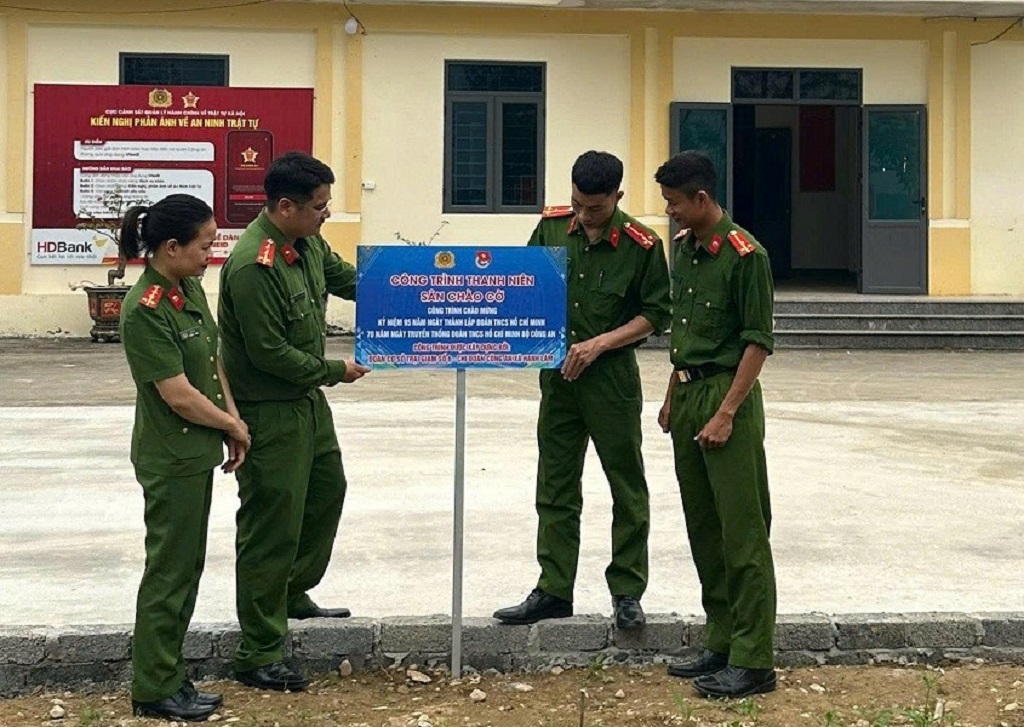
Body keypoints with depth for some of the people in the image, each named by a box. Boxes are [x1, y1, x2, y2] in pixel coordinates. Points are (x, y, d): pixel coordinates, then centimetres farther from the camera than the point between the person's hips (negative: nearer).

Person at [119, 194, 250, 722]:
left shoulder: (190, 289, 5)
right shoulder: (145, 310, -22)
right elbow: (179, 394, -22)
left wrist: (233, 420, 1)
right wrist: (232, 425, -8)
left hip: (198, 453, 9)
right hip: (171, 459, -9)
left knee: (187, 568, 16)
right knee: (170, 571, 2)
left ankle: (170, 678, 28)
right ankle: (153, 691, 15)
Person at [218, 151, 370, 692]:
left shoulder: (308, 243, 1)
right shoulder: (252, 266, -27)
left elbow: (346, 278, 18)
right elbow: (269, 353, -25)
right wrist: (335, 371, -14)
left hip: (306, 402, 10)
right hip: (269, 413, -10)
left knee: (327, 491, 25)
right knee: (271, 526, -3)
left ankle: (293, 592, 46)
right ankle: (257, 656, 9)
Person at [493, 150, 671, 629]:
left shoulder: (641, 245, -10)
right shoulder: (552, 227, 1)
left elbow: (655, 315, -5)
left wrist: (600, 343, -15)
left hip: (612, 375, -4)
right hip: (557, 373, 4)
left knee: (627, 487, 5)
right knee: (555, 487, 9)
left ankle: (627, 593, 16)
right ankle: (553, 591, 18)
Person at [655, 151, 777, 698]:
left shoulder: (744, 255, -14)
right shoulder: (683, 247, 11)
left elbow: (758, 342, -15)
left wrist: (726, 414, -18)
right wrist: (672, 399, 17)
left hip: (727, 394, -9)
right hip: (687, 393, 9)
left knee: (742, 532, -5)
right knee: (703, 529, 12)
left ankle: (753, 661, -1)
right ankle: (721, 645, 22)